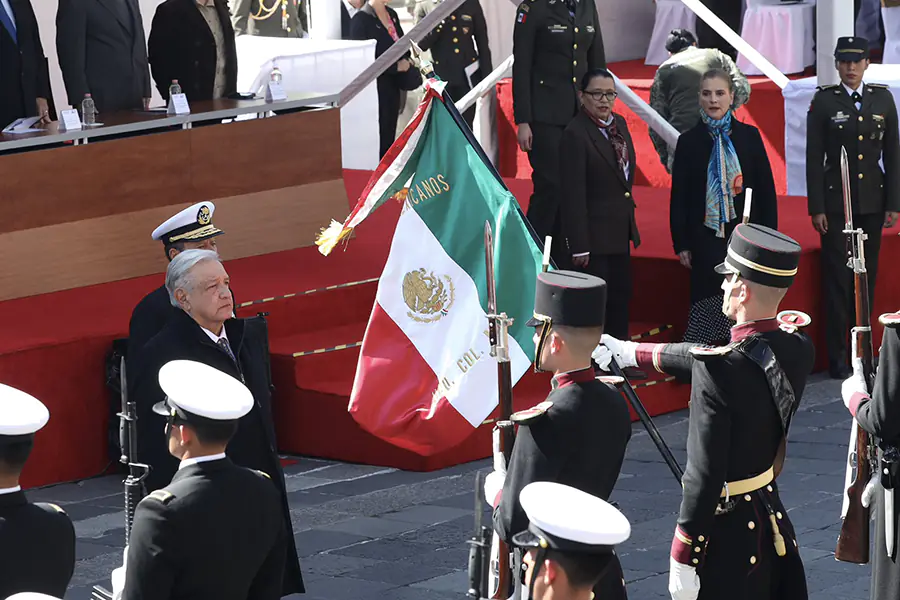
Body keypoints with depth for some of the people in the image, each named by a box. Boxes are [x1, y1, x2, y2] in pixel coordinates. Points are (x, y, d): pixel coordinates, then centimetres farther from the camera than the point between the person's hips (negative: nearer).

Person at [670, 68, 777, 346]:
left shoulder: (749, 136, 4)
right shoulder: (689, 141, 2)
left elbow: (766, 188, 5)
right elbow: (679, 196, 4)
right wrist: (681, 244, 0)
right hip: (706, 238, -1)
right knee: (707, 301, -3)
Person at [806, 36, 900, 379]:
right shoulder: (824, 101, -3)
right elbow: (814, 158, -3)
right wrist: (816, 208, -8)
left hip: (872, 203, 3)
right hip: (836, 202, -3)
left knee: (867, 277, 7)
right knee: (837, 279, -1)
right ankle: (837, 357, 2)